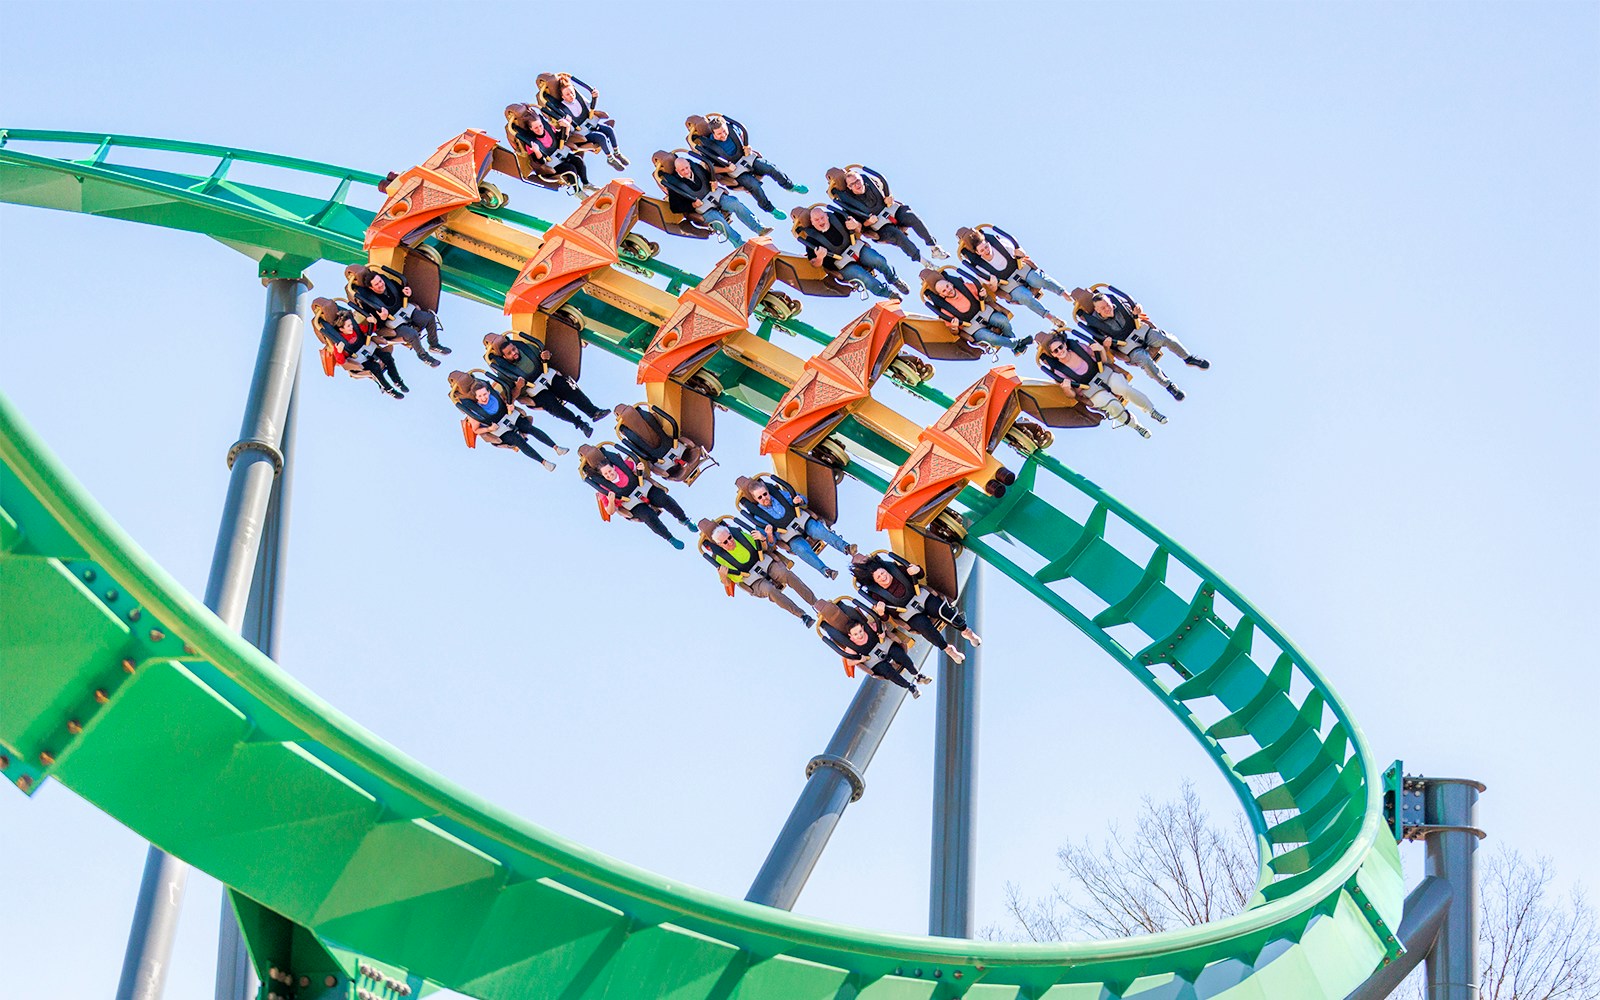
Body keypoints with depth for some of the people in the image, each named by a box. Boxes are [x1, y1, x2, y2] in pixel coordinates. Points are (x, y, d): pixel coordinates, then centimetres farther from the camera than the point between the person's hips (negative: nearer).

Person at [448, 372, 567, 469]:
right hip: (499, 429, -4)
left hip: (509, 416, 4)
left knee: (530, 428, -14)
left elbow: (506, 401, 10)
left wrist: (511, 406, -11)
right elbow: (475, 430, -8)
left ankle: (556, 447, -12)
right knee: (519, 441, -22)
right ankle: (543, 462, -24)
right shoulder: (475, 412, -19)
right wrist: (489, 429, -23)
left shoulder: (494, 394, -11)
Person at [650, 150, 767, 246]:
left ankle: (759, 229, -18)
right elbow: (675, 207, -5)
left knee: (736, 205, -20)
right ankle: (741, 245, -34)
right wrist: (692, 205, -15)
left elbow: (710, 176, 21)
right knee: (719, 223, -30)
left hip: (715, 195, 4)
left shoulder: (696, 168, 3)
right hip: (704, 209, -4)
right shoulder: (674, 184, -9)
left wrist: (714, 183, -1)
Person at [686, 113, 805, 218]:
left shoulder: (732, 128, -11)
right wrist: (727, 169, -20)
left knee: (771, 168, -9)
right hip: (736, 171, -5)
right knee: (754, 185, -25)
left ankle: (790, 186, 16)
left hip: (746, 158, 5)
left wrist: (746, 147, 2)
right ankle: (769, 209, -4)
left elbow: (742, 133, 14)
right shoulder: (708, 147, -24)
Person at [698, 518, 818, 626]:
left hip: (766, 564, 3)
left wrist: (762, 540, -12)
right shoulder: (719, 558, -8)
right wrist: (722, 576, -25)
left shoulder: (742, 536, 0)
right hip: (755, 582, -3)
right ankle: (802, 615, -35)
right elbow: (727, 583, -3)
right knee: (769, 590, -35)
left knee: (787, 574, -28)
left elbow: (765, 548, 11)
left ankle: (816, 603, -26)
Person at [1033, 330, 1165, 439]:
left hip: (1104, 374, 2)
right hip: (1091, 390, -2)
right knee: (1114, 406, -29)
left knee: (1126, 389, -27)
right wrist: (1067, 389, -29)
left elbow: (1104, 360, 3)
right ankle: (1136, 426, -6)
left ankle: (1152, 412, -8)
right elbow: (1072, 395, -7)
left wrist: (1102, 350, -19)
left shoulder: (1079, 347, -9)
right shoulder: (1059, 371, -13)